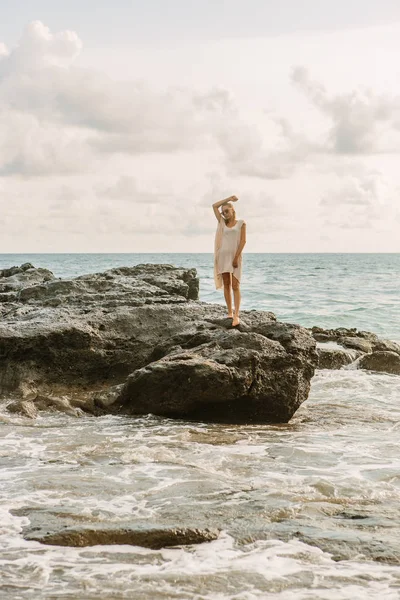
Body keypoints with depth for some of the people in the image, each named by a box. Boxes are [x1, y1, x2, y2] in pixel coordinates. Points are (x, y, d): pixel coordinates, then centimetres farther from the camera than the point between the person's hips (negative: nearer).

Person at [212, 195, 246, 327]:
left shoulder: (241, 223, 3)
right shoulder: (222, 223, 14)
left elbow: (243, 240, -6)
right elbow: (214, 206, 12)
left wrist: (236, 257, -15)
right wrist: (229, 198, 11)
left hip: (235, 256, -4)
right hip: (223, 256, 4)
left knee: (235, 286, -10)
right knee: (226, 285, 3)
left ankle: (236, 315, -16)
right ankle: (230, 313, 7)